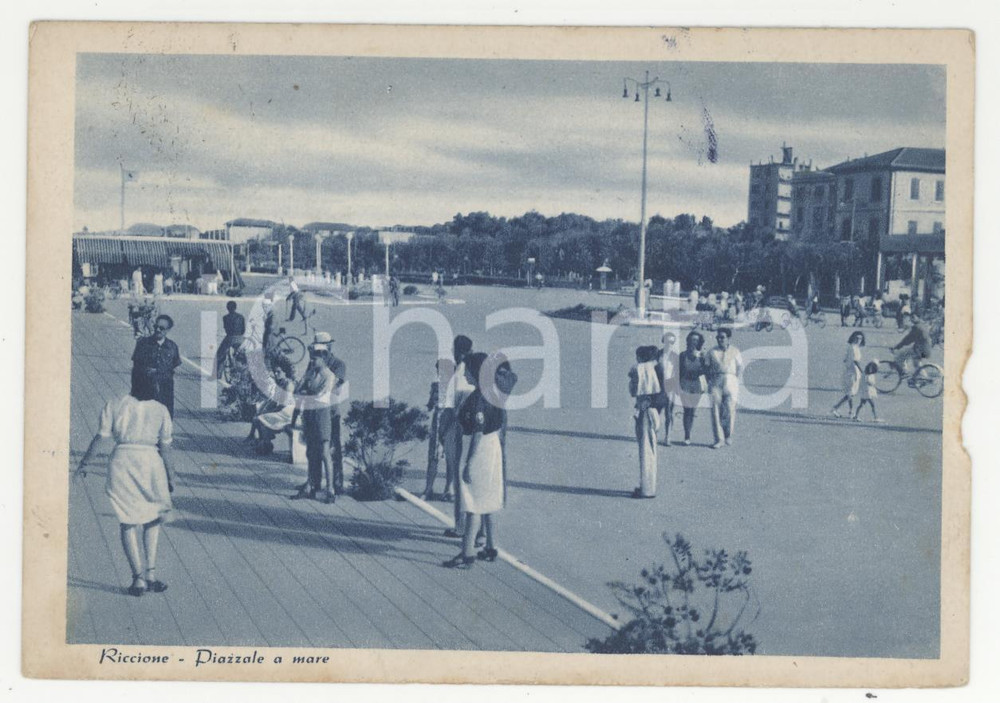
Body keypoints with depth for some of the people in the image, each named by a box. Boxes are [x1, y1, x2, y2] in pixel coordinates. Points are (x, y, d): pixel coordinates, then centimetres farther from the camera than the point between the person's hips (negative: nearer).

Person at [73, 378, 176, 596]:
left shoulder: (114, 405, 12)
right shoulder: (160, 409, 12)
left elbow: (100, 437, 6)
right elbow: (165, 447, 7)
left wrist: (84, 463, 12)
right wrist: (170, 478, 10)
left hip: (122, 460, 0)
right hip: (150, 460, 0)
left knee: (129, 523, 6)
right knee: (153, 519, 16)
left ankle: (139, 578, -2)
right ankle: (150, 573, 6)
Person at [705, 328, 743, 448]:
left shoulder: (735, 351, 10)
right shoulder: (713, 352, 13)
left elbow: (740, 368, 9)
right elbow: (707, 368, 13)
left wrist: (735, 379, -3)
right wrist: (710, 381, 2)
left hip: (730, 380, -1)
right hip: (716, 381, 1)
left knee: (730, 409, -8)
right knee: (716, 410, -5)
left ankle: (728, 435, 13)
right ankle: (719, 439, -2)